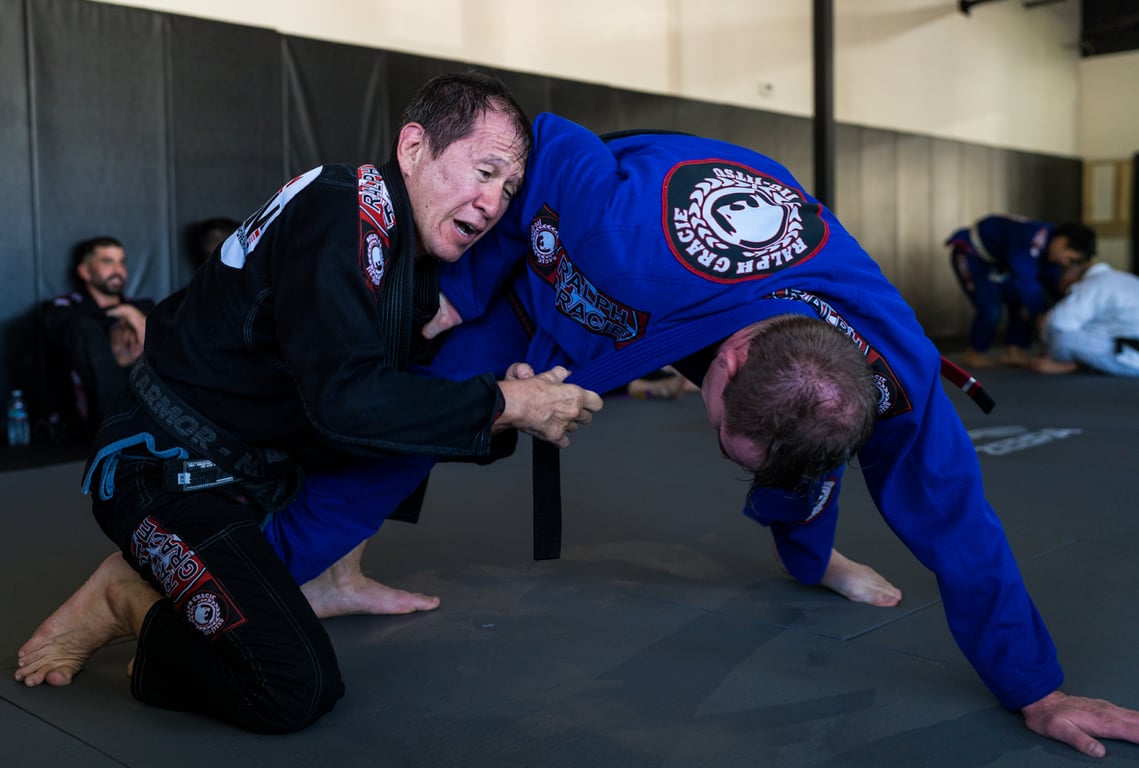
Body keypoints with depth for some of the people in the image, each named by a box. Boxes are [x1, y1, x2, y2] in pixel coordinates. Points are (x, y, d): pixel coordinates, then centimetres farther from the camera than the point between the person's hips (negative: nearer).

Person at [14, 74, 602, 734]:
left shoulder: (414, 247, 8)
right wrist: (503, 405, -23)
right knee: (295, 688, -21)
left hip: (264, 456, 10)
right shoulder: (342, 215, -21)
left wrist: (502, 407, -7)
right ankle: (129, 602, 0)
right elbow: (345, 400, -30)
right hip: (167, 467, -9)